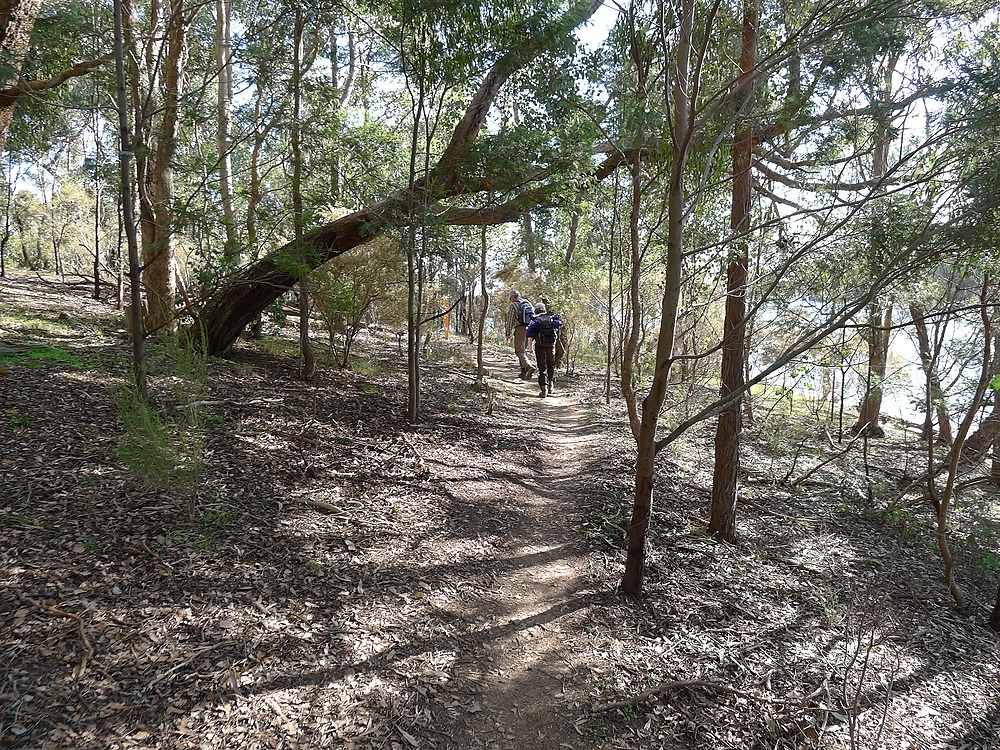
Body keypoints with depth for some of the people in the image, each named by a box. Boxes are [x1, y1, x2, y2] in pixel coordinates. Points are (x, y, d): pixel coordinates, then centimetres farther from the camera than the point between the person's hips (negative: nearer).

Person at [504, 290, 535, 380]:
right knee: (522, 349, 17)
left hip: (520, 329, -7)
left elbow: (510, 321, -5)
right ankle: (523, 372, 14)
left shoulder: (513, 306, -4)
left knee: (519, 351, -7)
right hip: (529, 329, 7)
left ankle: (529, 367, -30)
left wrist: (508, 333, 3)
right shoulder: (528, 303, 15)